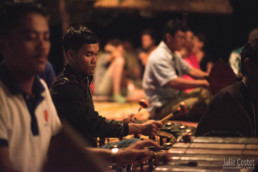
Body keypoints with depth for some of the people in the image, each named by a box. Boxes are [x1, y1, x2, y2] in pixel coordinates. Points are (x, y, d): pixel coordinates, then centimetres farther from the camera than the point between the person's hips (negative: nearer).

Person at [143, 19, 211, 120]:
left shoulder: (174, 56, 15)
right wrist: (203, 83, -28)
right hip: (162, 107, -11)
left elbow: (190, 70, 22)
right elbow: (174, 83, -29)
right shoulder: (158, 58, -19)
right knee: (199, 103, -32)